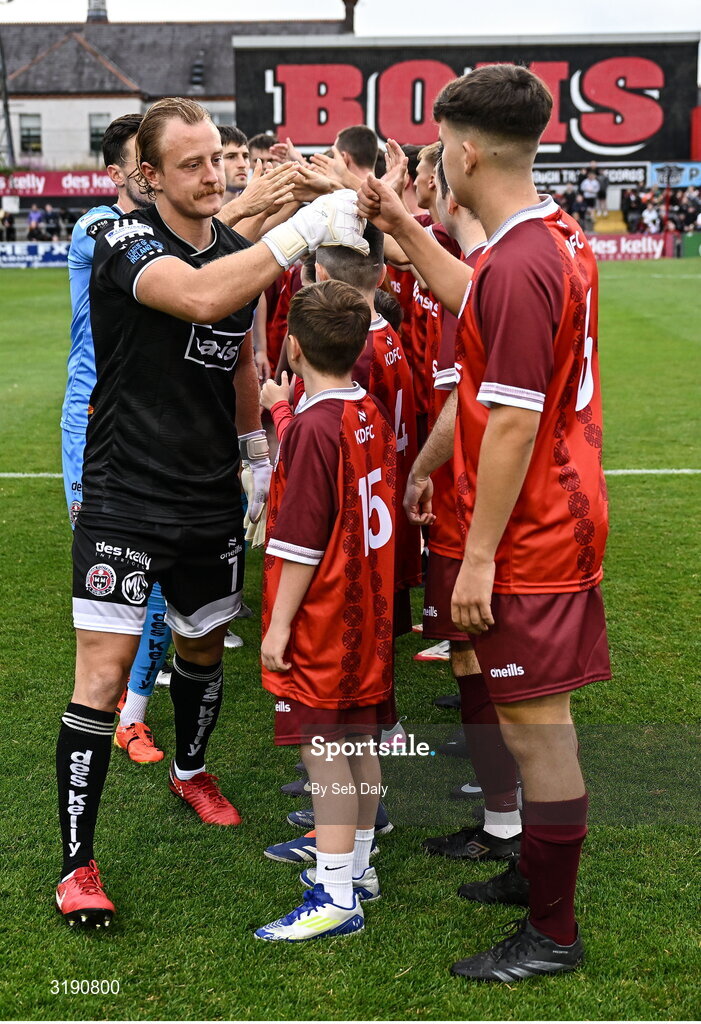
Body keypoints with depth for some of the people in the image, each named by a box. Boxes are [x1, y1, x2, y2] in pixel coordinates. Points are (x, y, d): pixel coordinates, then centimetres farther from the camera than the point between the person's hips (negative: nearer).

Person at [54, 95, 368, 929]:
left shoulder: (238, 250, 8)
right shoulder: (126, 242, -14)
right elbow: (200, 298, -36)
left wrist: (257, 453, 21)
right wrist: (302, 231, -37)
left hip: (210, 500, 6)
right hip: (124, 498, -6)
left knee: (204, 643, 20)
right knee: (104, 672, -7)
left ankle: (190, 771, 48)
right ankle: (77, 866, 5)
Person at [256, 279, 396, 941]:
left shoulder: (312, 428, -19)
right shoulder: (371, 416, 6)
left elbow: (301, 541, -20)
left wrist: (279, 624, -14)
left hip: (321, 617, -9)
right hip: (368, 608, 9)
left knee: (324, 749, -3)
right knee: (359, 740, 16)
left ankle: (335, 896, 3)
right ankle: (357, 865, 29)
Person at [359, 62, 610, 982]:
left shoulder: (519, 265, -23)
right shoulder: (557, 235, 8)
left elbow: (513, 423, -24)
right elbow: (477, 307, 26)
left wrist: (479, 556, -19)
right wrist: (404, 230, 23)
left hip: (528, 535, -10)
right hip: (560, 517, 10)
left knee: (536, 728, 1)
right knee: (536, 718, 21)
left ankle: (553, 935, 16)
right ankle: (540, 873, 38)